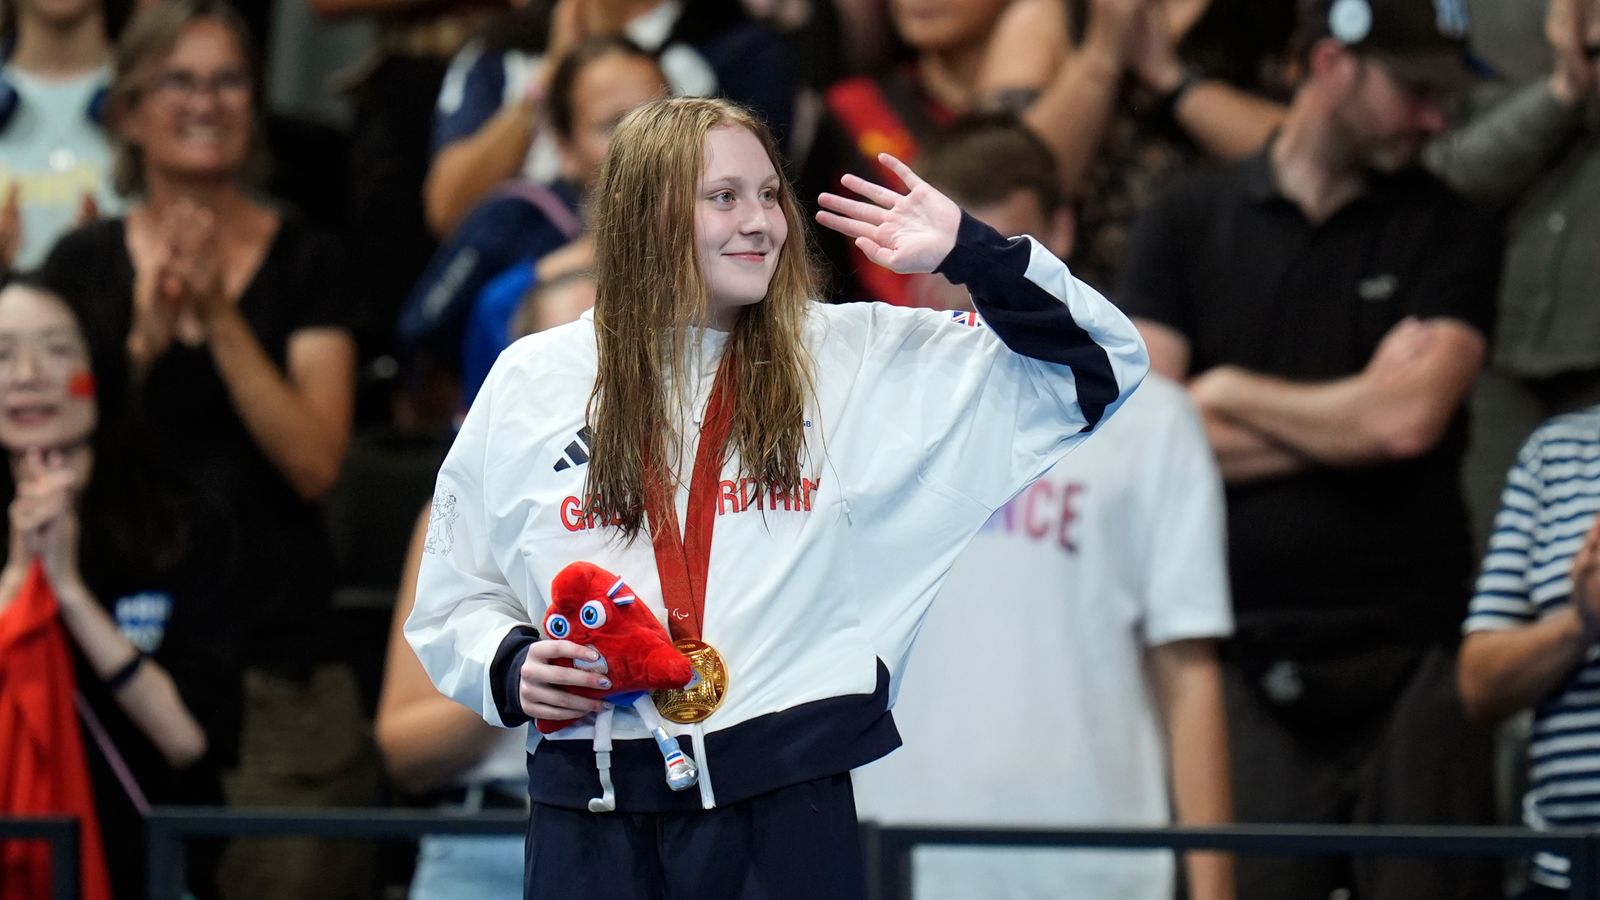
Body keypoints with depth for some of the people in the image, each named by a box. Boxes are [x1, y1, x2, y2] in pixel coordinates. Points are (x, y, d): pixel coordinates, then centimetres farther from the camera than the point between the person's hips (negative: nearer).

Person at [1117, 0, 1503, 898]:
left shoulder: (1451, 232, 9)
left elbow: (1410, 420, -6)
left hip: (1409, 663, 0)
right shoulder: (1188, 224, 11)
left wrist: (1227, 392, 4)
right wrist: (1354, 420, -3)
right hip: (1245, 664, 0)